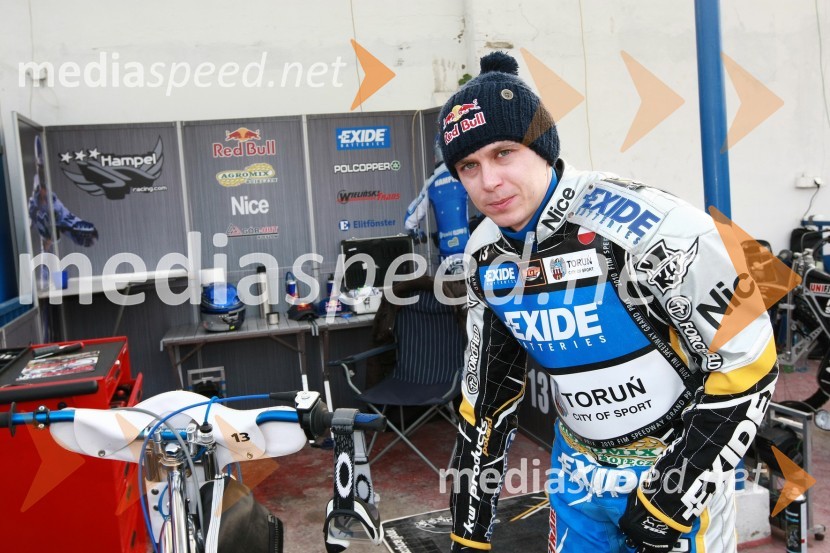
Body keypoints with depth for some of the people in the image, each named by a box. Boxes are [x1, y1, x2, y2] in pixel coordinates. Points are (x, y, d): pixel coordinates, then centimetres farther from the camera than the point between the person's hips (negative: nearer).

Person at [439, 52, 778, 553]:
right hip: (578, 473, 5)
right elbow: (486, 394, 2)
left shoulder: (651, 227, -26)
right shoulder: (486, 256, -7)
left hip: (678, 469, -5)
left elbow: (747, 366, -19)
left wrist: (668, 499, -17)